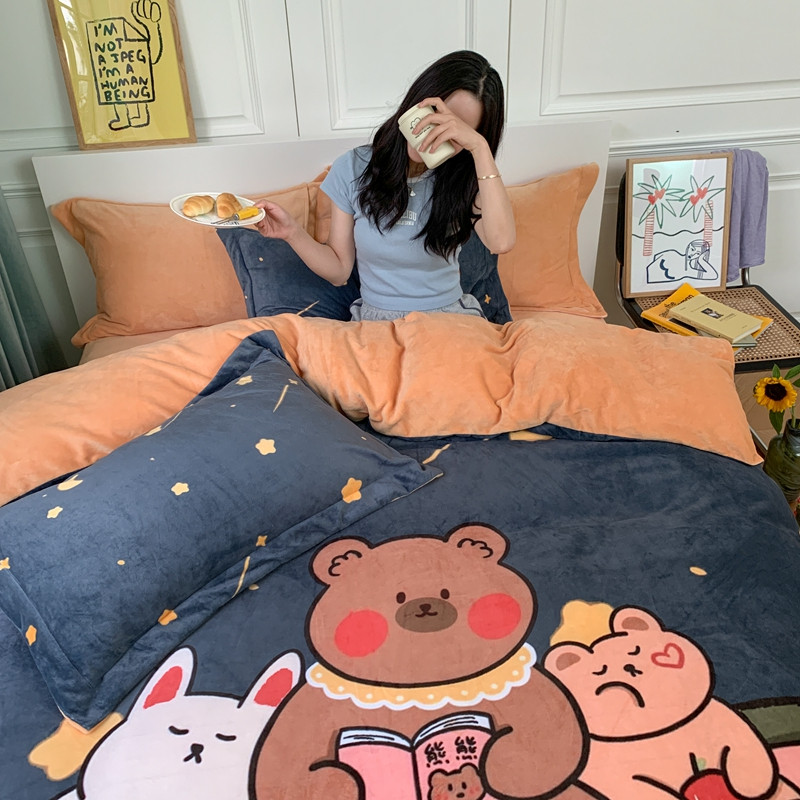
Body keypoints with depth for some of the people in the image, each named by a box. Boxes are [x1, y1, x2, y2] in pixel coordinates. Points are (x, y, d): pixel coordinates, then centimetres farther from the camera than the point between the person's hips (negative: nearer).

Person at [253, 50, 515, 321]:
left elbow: (501, 242, -25)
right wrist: (293, 233, -14)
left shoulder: (464, 177, -3)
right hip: (375, 319, 1)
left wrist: (480, 147, -24)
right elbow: (339, 271, 3)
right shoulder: (353, 168, -1)